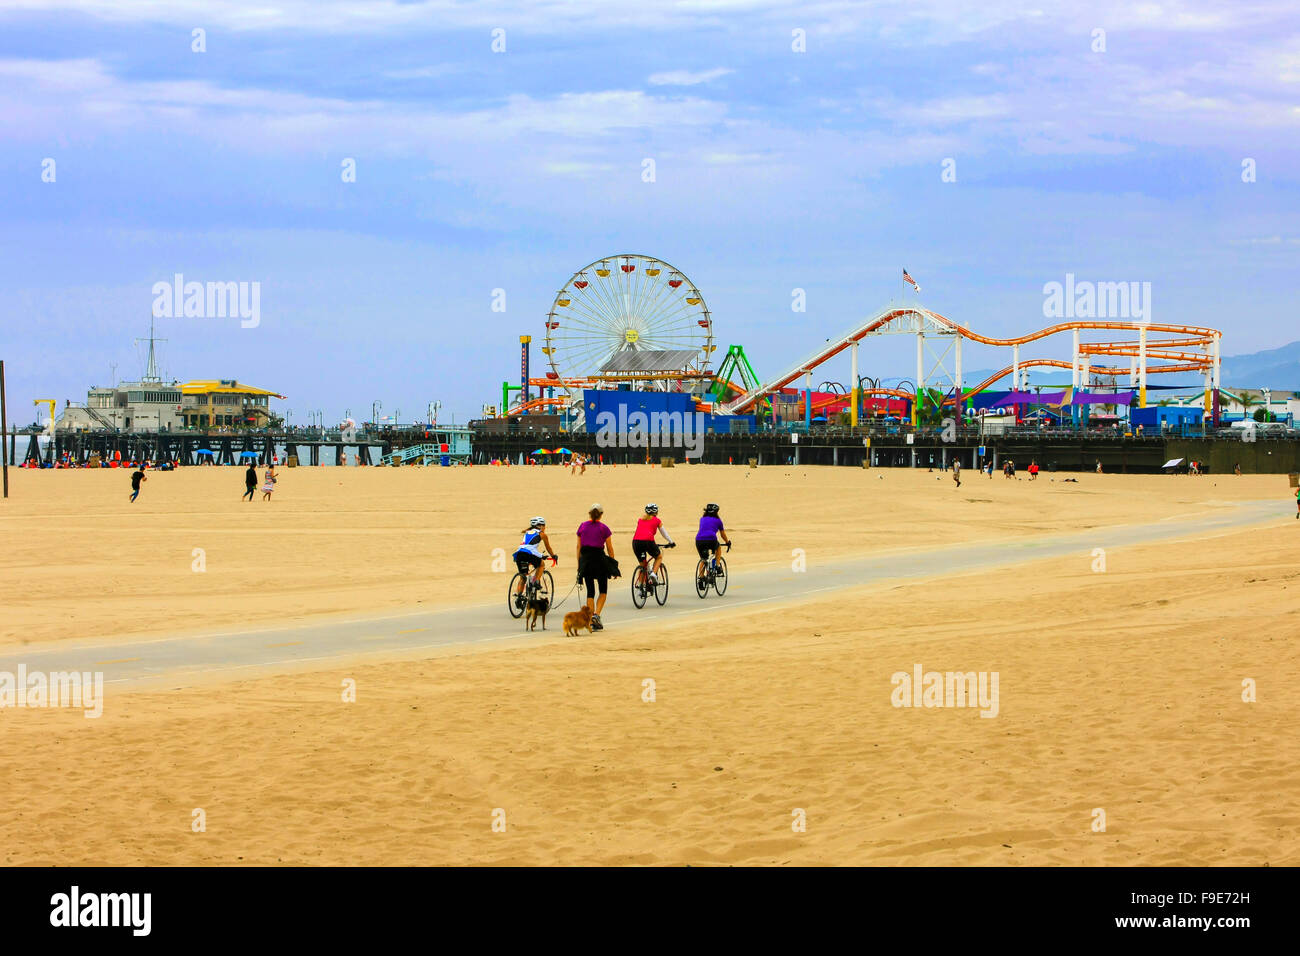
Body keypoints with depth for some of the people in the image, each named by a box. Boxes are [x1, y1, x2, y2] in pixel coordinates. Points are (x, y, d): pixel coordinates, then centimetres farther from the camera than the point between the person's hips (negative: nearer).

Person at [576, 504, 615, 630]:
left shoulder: (582, 526, 5)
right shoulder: (604, 528, -3)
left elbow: (578, 546, 7)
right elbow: (610, 549, -1)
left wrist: (579, 564, 13)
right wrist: (614, 567, 6)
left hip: (585, 559, 3)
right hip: (599, 558, -3)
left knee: (590, 591, 8)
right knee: (603, 591, 11)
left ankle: (592, 622, 5)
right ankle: (596, 614, -10)